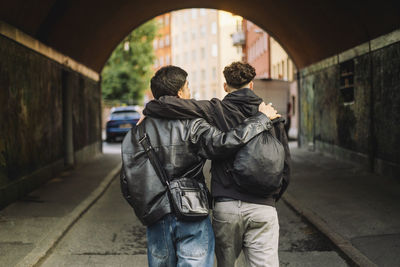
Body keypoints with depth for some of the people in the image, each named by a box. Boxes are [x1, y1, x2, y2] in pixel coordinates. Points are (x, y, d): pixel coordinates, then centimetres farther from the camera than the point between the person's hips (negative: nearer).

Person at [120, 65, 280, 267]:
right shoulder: (191, 127, -10)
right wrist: (262, 118, -11)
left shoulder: (137, 131, 5)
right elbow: (225, 143, -23)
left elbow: (127, 184, 4)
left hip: (156, 220, 5)